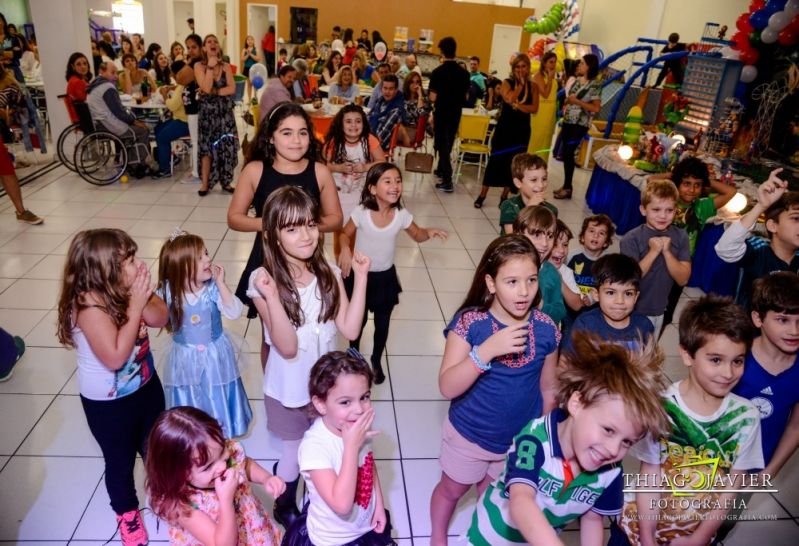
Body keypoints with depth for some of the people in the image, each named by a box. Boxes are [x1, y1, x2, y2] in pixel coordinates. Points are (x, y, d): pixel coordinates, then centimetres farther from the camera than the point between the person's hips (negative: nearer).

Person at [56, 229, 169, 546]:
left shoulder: (124, 290, -12)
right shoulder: (89, 305, -31)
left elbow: (161, 318, -10)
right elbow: (115, 357, -36)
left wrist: (144, 298, -29)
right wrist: (135, 307, -34)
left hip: (146, 386, 6)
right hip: (108, 404, -6)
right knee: (120, 460, 19)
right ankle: (126, 511, 45)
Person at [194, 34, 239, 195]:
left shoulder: (226, 66, 5)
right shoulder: (199, 66, -3)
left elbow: (232, 89, -7)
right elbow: (206, 88, -17)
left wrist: (214, 92, -16)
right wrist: (211, 66, -16)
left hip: (225, 111, 2)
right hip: (207, 111, -2)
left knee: (226, 145, 2)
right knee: (207, 146, 0)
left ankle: (225, 181, 13)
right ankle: (205, 183, 7)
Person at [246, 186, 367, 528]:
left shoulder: (327, 274, -10)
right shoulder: (263, 280, -22)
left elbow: (350, 330, -16)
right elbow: (287, 347, -27)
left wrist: (360, 278, -21)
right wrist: (272, 296, -40)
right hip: (289, 389, -3)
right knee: (295, 452, 18)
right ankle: (285, 509, 49)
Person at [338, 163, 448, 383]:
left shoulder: (402, 215, -13)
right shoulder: (361, 212, -20)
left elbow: (417, 235, 4)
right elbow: (346, 234, -6)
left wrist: (429, 232, -19)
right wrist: (345, 249, -27)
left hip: (386, 276, 2)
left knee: (382, 324, 14)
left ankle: (376, 361, 41)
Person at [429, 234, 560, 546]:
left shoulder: (546, 330, -15)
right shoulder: (469, 322, -24)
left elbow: (548, 388, -1)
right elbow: (447, 388, -28)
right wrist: (487, 350, -39)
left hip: (522, 439, 2)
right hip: (469, 435, -1)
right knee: (452, 490, 23)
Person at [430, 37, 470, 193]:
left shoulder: (438, 72, -15)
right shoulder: (464, 73, -2)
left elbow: (433, 97, -17)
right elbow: (465, 96, 4)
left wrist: (429, 93, 4)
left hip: (441, 112, -4)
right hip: (456, 113, 4)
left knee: (442, 144, 1)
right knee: (448, 143, 21)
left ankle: (447, 181, -7)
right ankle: (441, 170, 38)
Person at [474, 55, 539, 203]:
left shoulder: (533, 87, 5)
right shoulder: (507, 83, -1)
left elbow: (534, 108, -8)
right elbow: (509, 99, -20)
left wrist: (517, 105, -19)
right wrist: (520, 84, -11)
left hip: (522, 130, 2)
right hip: (505, 127, -2)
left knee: (513, 163, 7)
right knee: (496, 160, -2)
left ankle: (504, 196, 18)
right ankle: (482, 195, 5)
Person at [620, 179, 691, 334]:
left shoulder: (680, 236, -4)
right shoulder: (631, 239, -16)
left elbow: (683, 279, -8)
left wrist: (666, 252, -20)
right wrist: (653, 252, -24)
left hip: (659, 311, 4)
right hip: (633, 312, -4)